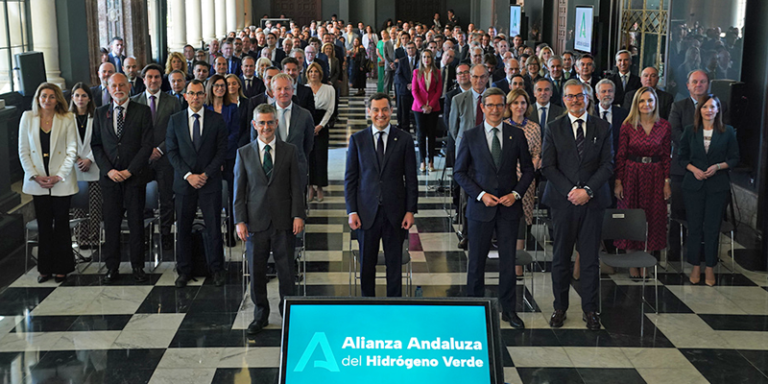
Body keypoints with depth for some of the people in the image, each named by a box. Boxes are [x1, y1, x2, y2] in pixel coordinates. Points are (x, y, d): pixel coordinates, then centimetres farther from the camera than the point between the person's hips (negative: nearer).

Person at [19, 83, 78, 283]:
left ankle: (61, 268, 15)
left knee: (61, 225, 4)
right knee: (44, 225, 6)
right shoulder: (27, 117, 4)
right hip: (37, 182, 2)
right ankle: (45, 268, 17)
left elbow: (72, 151, -4)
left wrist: (58, 176, -10)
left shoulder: (67, 119, -2)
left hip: (61, 182, -2)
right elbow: (23, 151, 4)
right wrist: (35, 176, -5)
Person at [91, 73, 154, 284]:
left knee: (136, 222, 3)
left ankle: (138, 266, 12)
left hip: (135, 176, -2)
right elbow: (96, 145, 8)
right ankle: (112, 268, 11)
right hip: (110, 178, 2)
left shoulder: (142, 111, 1)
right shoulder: (100, 113, 10)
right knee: (111, 223, 3)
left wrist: (130, 170, -11)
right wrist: (108, 170, -6)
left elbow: (147, 145, -4)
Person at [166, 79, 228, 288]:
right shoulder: (175, 120, 5)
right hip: (184, 183, 1)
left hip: (210, 182, -1)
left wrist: (206, 174, -9)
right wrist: (188, 175, -8)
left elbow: (221, 151, 0)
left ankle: (216, 269, 15)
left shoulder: (217, 120, 2)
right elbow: (172, 152, 2)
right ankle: (184, 270, 16)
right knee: (183, 228, 4)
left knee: (213, 227, 2)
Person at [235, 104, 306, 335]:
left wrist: (298, 215, -7)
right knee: (256, 271, 6)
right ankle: (260, 315, 21)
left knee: (286, 271, 3)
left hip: (284, 221, -1)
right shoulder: (244, 153, 7)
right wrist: (240, 221, -2)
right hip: (256, 221, 1)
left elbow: (297, 186, 3)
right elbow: (239, 190, 6)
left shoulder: (290, 151, 5)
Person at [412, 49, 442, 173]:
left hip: (433, 107, 0)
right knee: (421, 134, 1)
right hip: (419, 107, 0)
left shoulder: (437, 73, 5)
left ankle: (431, 161, 5)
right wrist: (422, 106, -9)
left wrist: (431, 105, -9)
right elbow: (414, 90, 2)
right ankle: (422, 162, 4)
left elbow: (439, 91, 3)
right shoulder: (417, 72, 5)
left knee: (431, 134, 1)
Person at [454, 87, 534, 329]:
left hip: (509, 207, 1)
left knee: (508, 259, 6)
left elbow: (528, 169, 9)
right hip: (480, 207, -1)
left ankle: (508, 309, 19)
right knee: (476, 260, 5)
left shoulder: (517, 135, 3)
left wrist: (516, 193, -6)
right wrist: (481, 195, -10)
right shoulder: (470, 136, 0)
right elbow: (459, 172, 1)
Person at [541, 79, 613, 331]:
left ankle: (590, 309, 14)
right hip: (562, 201, 0)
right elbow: (547, 166, 0)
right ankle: (560, 308, 16)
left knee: (590, 258, 4)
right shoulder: (554, 129, 5)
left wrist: (587, 190, -11)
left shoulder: (602, 128, 7)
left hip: (592, 200, 0)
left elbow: (608, 164, 2)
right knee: (560, 258, 5)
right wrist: (569, 190, -11)